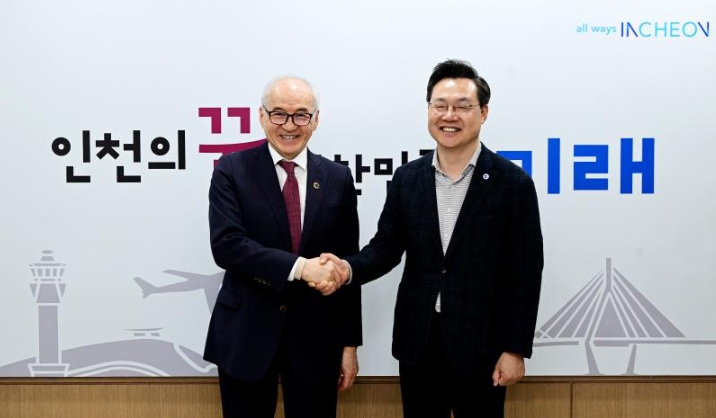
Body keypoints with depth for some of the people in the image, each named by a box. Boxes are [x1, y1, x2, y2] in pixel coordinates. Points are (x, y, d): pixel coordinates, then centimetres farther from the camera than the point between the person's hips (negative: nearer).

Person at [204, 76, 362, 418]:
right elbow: (226, 246, -15)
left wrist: (349, 342, 4)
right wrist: (300, 267, -25)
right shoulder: (232, 170, -3)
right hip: (246, 335, -1)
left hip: (316, 336, 2)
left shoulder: (337, 178, 3)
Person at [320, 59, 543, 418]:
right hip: (417, 341, 4)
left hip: (480, 345, -3)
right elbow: (387, 246, 4)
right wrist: (350, 269, -18)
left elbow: (526, 273, -7)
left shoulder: (513, 183, -7)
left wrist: (516, 349, -9)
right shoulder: (407, 178, 4)